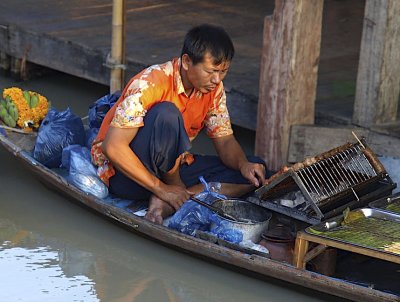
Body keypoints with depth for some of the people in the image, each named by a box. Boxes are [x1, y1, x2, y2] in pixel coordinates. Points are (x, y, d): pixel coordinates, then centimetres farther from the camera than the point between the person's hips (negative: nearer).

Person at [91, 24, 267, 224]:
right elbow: (113, 147, -28)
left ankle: (166, 204, -24)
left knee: (253, 171, -10)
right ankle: (178, 190, -12)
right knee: (166, 114, -35)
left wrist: (243, 165, -21)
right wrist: (161, 189, -28)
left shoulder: (214, 89, -3)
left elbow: (225, 141, 3)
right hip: (123, 172, -7)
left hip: (169, 168, 7)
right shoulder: (150, 84, -25)